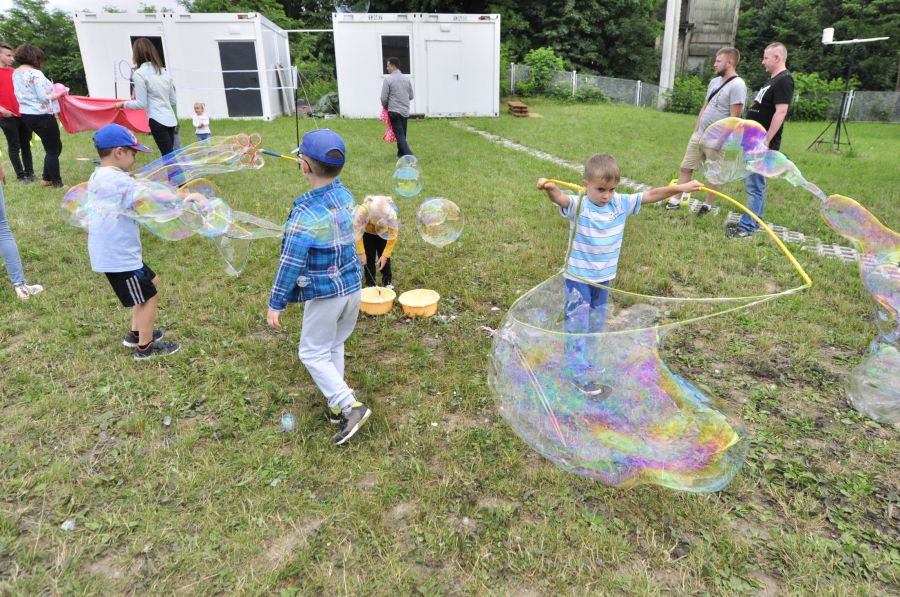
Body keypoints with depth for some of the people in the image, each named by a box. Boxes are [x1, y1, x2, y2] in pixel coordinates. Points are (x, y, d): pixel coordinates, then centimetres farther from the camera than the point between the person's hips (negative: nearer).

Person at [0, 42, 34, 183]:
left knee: (26, 145, 10)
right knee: (14, 147, 2)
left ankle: (29, 173, 18)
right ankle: (21, 176, 6)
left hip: (23, 114, 5)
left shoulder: (14, 72, 12)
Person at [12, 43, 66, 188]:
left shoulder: (15, 73, 11)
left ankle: (46, 178, 20)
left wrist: (52, 90, 16)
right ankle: (57, 183, 7)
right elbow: (45, 97, -19)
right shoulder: (35, 73, -16)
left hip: (26, 115, 9)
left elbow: (26, 93, 14)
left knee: (54, 146, 19)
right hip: (42, 116, -9)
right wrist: (60, 93, -2)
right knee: (53, 149, 2)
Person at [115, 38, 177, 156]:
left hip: (157, 121, -7)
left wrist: (123, 104, 8)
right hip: (171, 119, 7)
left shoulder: (139, 73, -7)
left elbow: (141, 104, -7)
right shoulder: (164, 72, 13)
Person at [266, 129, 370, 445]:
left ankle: (350, 406, 1)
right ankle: (336, 402, 33)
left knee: (313, 354, 9)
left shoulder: (304, 215, -25)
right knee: (334, 346, 22)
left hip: (324, 295, -7)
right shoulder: (345, 195, -5)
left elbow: (290, 265, -20)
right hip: (352, 287, 7)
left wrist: (275, 305, -10)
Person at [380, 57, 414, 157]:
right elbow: (411, 96, 13)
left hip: (394, 112, -6)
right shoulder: (406, 79, 7)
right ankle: (401, 154, 26)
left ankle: (409, 156, -19)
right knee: (402, 134, 17)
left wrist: (385, 106, 9)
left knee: (400, 135, -7)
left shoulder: (388, 79, -11)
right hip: (405, 111, 6)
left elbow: (384, 98, -10)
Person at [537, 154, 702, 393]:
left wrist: (681, 187, -3)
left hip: (604, 277, 6)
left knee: (597, 324, 21)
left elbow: (650, 195, 0)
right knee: (577, 325, 1)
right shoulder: (578, 205, -20)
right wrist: (550, 188, -61)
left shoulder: (621, 203, -4)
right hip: (578, 277, -5)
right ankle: (580, 373, 11)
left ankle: (590, 362, 41)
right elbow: (561, 198, -40)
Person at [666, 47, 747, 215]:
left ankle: (708, 205, 18)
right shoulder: (714, 81, 11)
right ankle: (675, 201, 12)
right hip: (699, 135, 8)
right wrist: (695, 130, 16)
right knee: (686, 168, 7)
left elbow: (734, 118, -18)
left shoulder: (737, 85, -15)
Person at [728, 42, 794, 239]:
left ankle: (747, 228, -8)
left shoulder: (784, 80, -13)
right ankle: (754, 221, 24)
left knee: (755, 186, -9)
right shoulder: (772, 79, 18)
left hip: (763, 143, -10)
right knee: (754, 184, 15)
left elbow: (780, 112, -22)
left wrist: (766, 141, -25)